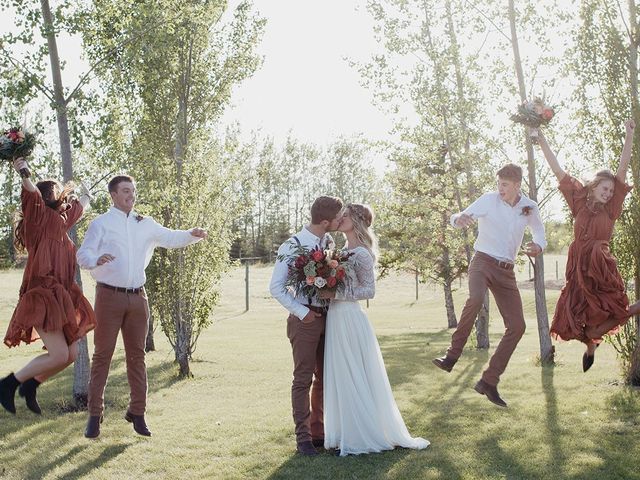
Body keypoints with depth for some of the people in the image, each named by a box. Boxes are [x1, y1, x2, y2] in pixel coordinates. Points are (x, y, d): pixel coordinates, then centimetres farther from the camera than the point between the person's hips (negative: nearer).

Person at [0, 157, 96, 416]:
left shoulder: (59, 221, 17)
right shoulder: (40, 218, -6)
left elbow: (76, 207, 38)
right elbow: (32, 198, -28)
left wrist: (86, 197, 58)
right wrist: (24, 176, -47)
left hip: (61, 297, 9)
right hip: (44, 296, -9)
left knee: (70, 354, 6)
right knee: (59, 355, -15)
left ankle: (30, 386, 25)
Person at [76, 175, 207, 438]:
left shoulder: (145, 224, 13)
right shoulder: (101, 224, 0)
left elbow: (171, 238, 11)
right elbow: (83, 254, -8)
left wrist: (192, 235, -9)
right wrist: (97, 260, -31)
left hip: (137, 297, 4)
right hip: (109, 296, -4)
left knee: (137, 355, 8)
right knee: (102, 355, -1)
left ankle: (137, 412, 17)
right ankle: (95, 414, 6)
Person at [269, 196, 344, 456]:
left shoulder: (329, 242, 5)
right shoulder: (293, 246, -14)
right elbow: (276, 287, -12)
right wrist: (302, 312, -14)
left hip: (327, 316, 7)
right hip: (305, 318, -7)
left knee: (324, 377, 13)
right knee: (303, 379, 1)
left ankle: (318, 432, 25)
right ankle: (303, 438, 10)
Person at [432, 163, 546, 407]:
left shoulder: (530, 207, 5)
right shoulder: (489, 200, -5)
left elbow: (539, 231, 19)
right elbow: (458, 218, -2)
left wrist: (538, 246, -5)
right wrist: (459, 218, -28)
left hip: (506, 270, 5)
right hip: (483, 261, -5)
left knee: (517, 326, -3)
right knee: (476, 299, -38)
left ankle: (489, 382, 5)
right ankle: (452, 355, -25)